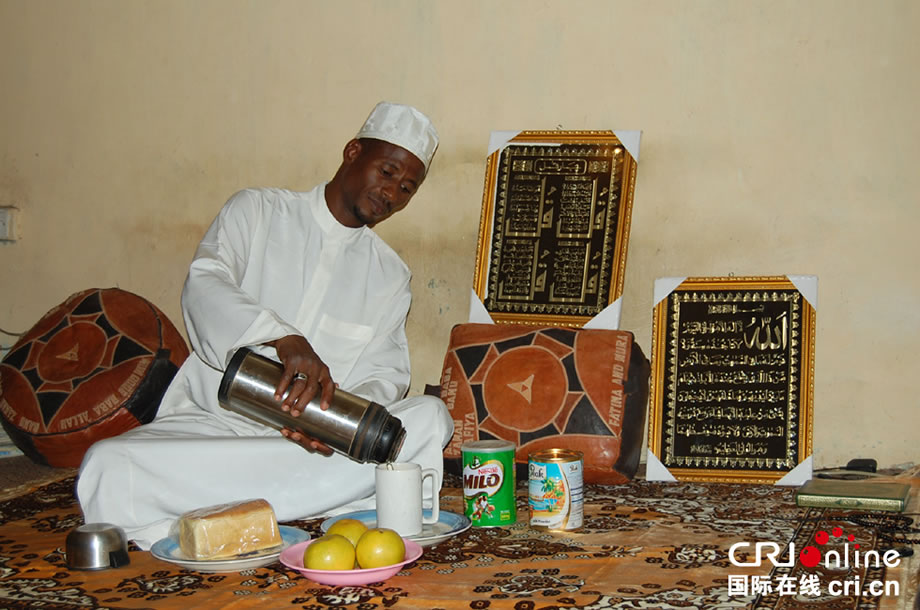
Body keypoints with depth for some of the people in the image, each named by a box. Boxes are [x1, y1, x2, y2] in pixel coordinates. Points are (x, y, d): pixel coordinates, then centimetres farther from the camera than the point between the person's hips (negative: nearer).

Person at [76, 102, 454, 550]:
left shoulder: (390, 275, 13)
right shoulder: (257, 211, 4)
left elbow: (384, 374, 5)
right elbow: (203, 289, -14)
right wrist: (285, 339, -33)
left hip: (312, 442, 3)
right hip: (211, 424, -2)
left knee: (429, 417, -25)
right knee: (110, 467, -30)